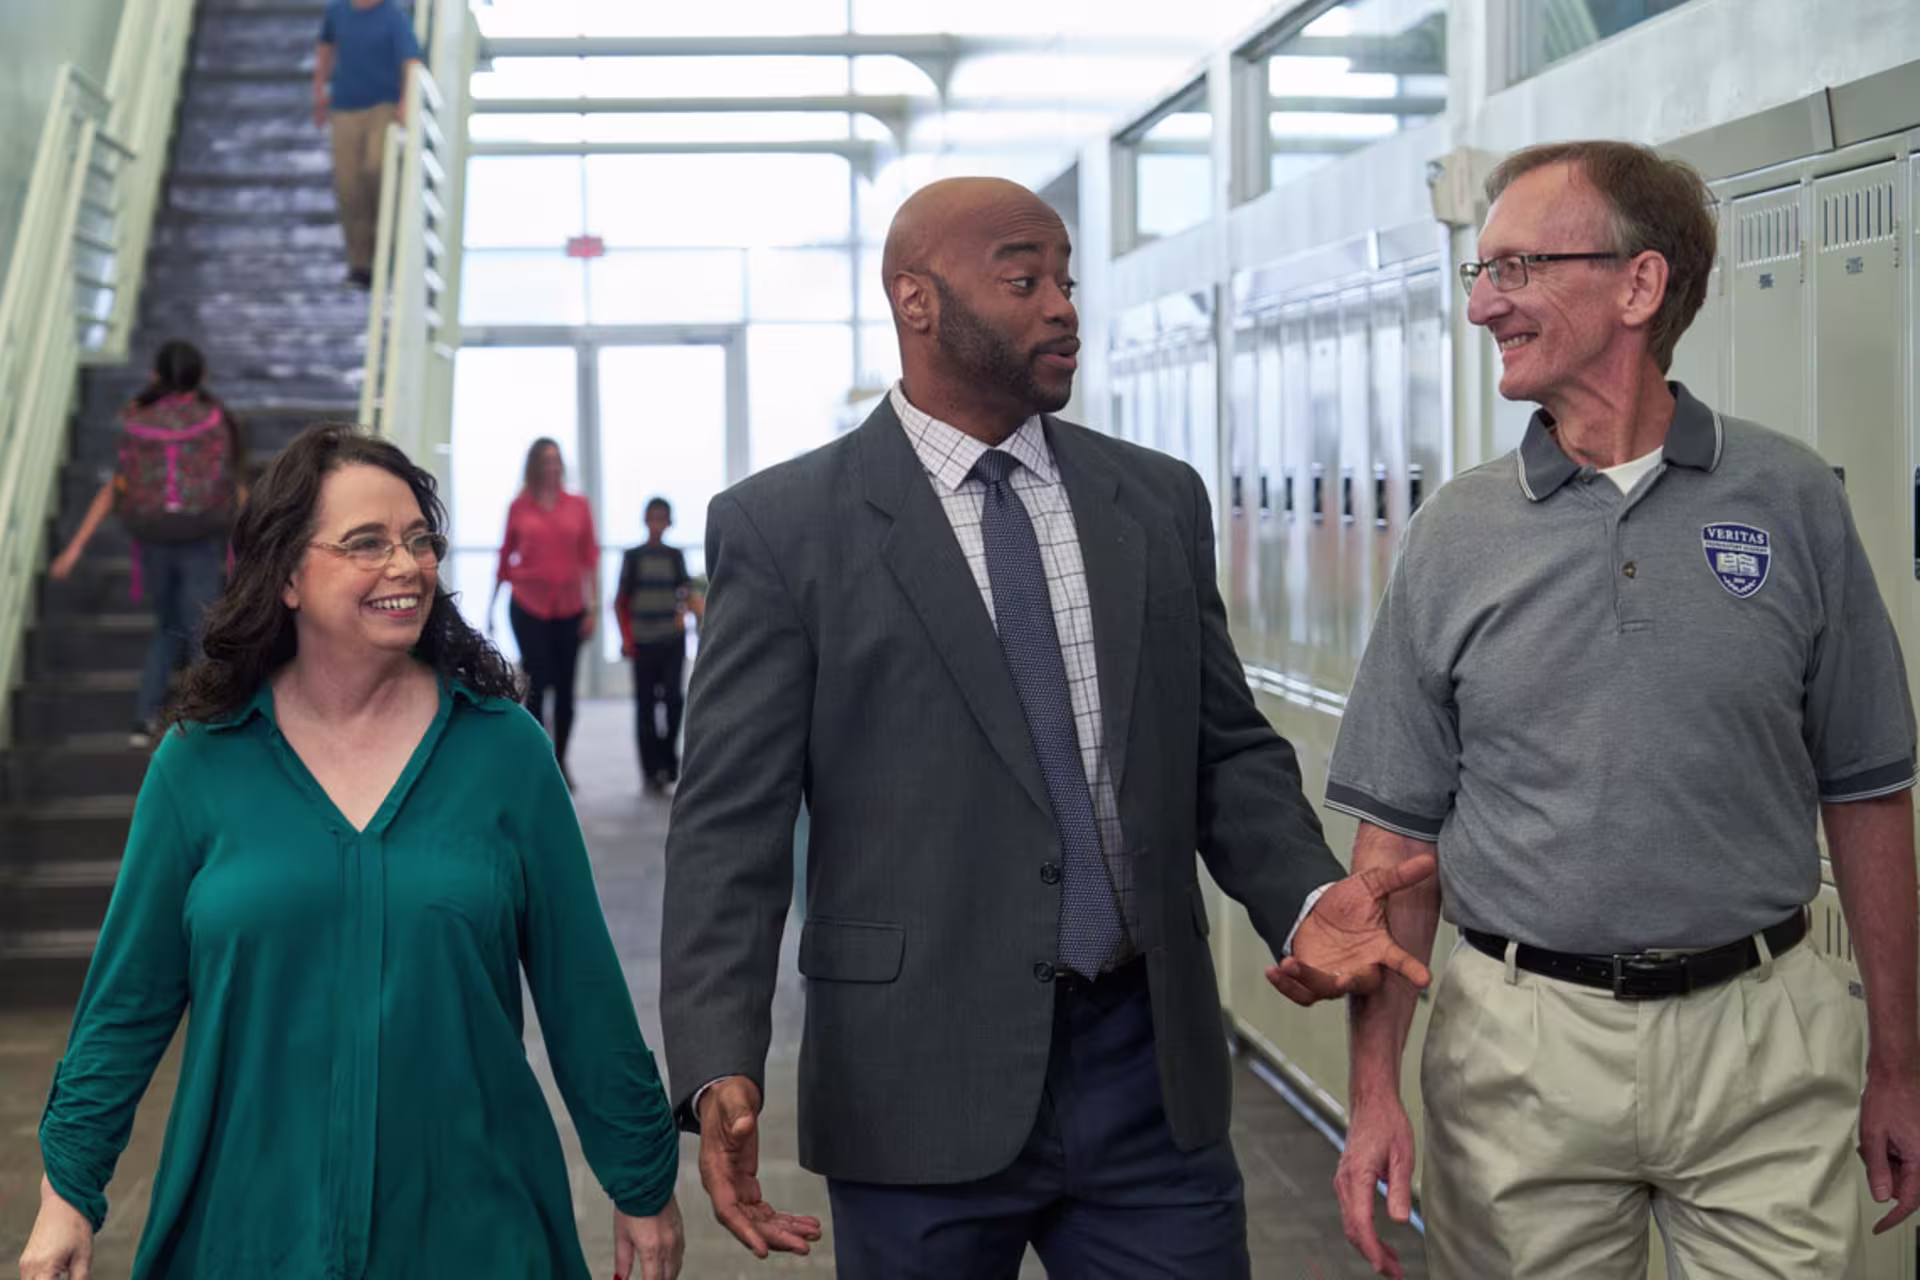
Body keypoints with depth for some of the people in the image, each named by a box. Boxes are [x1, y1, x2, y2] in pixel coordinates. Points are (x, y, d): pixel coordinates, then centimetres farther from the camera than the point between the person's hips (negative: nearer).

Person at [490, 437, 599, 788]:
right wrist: (492, 602, 8)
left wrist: (591, 608, 0)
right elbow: (505, 555, 8)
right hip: (528, 604, -2)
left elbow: (589, 558, 4)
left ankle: (560, 760, 19)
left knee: (564, 687, 6)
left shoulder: (578, 506, 4)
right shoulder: (519, 507, 1)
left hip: (569, 606, 2)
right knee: (537, 683, -5)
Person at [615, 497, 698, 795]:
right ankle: (651, 771, 3)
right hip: (643, 642, -1)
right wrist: (626, 638, -2)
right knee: (645, 703, 0)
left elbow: (688, 596, 6)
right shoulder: (633, 557, 4)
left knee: (672, 698, -7)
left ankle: (669, 763, 6)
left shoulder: (675, 557, 9)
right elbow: (621, 602, 6)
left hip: (672, 639, 1)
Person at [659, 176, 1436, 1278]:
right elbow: (732, 822, -7)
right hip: (920, 1093, -3)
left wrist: (1305, 896, -9)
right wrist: (721, 1072, -19)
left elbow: (1229, 749, 12)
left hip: (1153, 1074, 3)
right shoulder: (783, 527, -3)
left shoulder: (1160, 500, 9)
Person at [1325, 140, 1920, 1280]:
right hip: (1525, 1047, 1)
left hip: (1763, 1043, 0)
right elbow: (1402, 831, 3)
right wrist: (1375, 1091, -3)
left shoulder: (1792, 501, -1)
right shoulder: (1456, 536, 1)